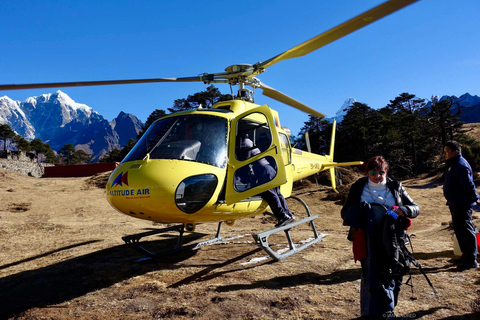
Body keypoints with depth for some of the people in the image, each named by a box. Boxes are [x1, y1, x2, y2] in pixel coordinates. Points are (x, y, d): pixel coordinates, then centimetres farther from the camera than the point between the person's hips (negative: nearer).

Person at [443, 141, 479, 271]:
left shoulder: (460, 165, -18)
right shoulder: (453, 164, 15)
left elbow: (468, 184, -21)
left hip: (462, 205, -11)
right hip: (456, 204, 11)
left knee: (466, 232, -4)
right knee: (459, 231, 18)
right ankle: (466, 256, 30)